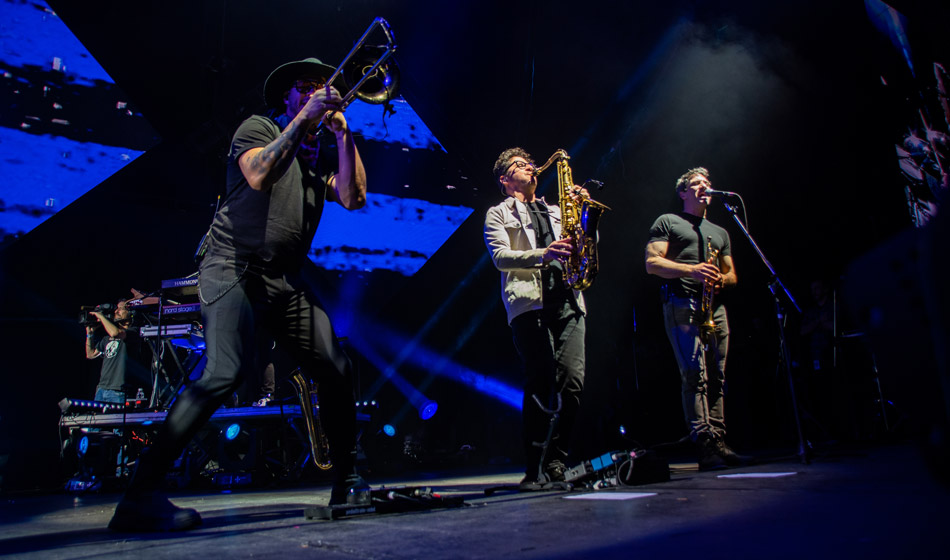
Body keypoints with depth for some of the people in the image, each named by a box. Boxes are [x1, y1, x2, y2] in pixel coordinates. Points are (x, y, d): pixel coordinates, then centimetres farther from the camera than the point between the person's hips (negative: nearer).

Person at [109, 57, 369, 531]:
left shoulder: (320, 152, 20)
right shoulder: (258, 127, 4)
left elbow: (352, 198, 4)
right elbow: (258, 176, -18)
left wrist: (343, 134, 0)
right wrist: (303, 119, -13)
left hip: (285, 279, 7)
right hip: (235, 266, -7)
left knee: (337, 370, 0)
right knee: (228, 370, -26)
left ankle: (346, 484, 14)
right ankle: (140, 498, -19)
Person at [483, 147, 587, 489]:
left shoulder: (556, 212, 31)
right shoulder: (498, 214, 16)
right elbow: (501, 257, -1)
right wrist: (542, 255, -17)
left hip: (567, 301, 4)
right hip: (529, 304, -4)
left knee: (573, 382, -9)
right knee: (541, 386, -11)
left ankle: (555, 463, 5)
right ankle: (534, 469, -1)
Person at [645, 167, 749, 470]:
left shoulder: (720, 232, 28)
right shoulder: (667, 222, 11)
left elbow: (731, 275, 25)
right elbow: (652, 263, -1)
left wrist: (722, 278, 0)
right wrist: (691, 270, -15)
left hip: (715, 307, 6)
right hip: (681, 305, -6)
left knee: (716, 377, 2)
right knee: (695, 374, -14)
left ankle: (719, 444, 4)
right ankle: (706, 447, -16)